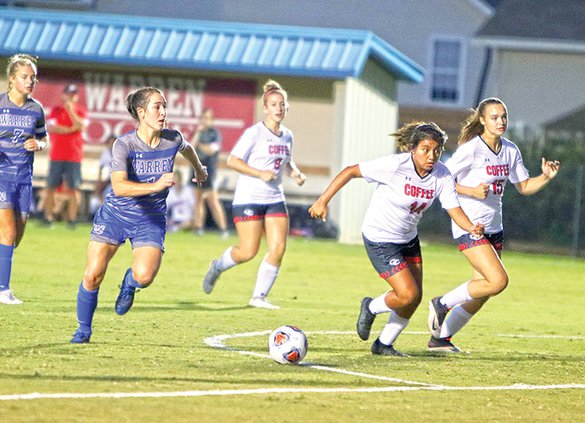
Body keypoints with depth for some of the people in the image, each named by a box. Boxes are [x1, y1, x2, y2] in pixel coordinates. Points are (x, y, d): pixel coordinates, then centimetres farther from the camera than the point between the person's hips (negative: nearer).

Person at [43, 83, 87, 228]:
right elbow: (51, 128, -7)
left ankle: (72, 219, -4)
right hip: (56, 155, 1)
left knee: (74, 188, -6)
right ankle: (48, 217, 3)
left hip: (74, 157, -1)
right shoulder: (56, 110, 8)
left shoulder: (81, 112, 9)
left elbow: (80, 126, -10)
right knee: (51, 187, 0)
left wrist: (70, 110, -13)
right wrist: (70, 129, -12)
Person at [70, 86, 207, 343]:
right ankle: (83, 329, 17)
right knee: (93, 276, -8)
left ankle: (129, 283, 17)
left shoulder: (173, 140, -8)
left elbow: (186, 148, 20)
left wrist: (198, 168, 38)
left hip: (150, 220, 2)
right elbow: (119, 186, -32)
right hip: (115, 214, -2)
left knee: (144, 276, -22)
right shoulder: (124, 144, -18)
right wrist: (155, 186, -44)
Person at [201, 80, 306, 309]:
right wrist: (261, 174, -21)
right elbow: (233, 161, -13)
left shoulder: (287, 136, 11)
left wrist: (295, 173, 7)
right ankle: (217, 267, 23)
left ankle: (259, 296, 5)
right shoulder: (254, 133, -10)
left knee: (278, 248, -7)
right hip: (248, 198, -6)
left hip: (275, 199, 6)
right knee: (248, 252, -9)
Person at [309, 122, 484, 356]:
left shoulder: (442, 176, -11)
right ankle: (371, 308, 17)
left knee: (414, 298, 6)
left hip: (408, 239, 7)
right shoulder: (394, 165, -26)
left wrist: (472, 228, -36)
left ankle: (384, 344, 27)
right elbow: (350, 171, -18)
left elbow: (455, 211, -15)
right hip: (379, 239, -7)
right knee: (408, 294, -14)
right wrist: (323, 201, -19)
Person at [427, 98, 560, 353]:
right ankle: (442, 304, -1)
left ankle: (440, 338, 21)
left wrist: (546, 177, -4)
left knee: (482, 291, 8)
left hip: (493, 228, 8)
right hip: (469, 226, -8)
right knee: (498, 281, -19)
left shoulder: (510, 150, 7)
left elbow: (524, 187, 15)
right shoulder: (471, 150, -15)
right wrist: (472, 191, -23)